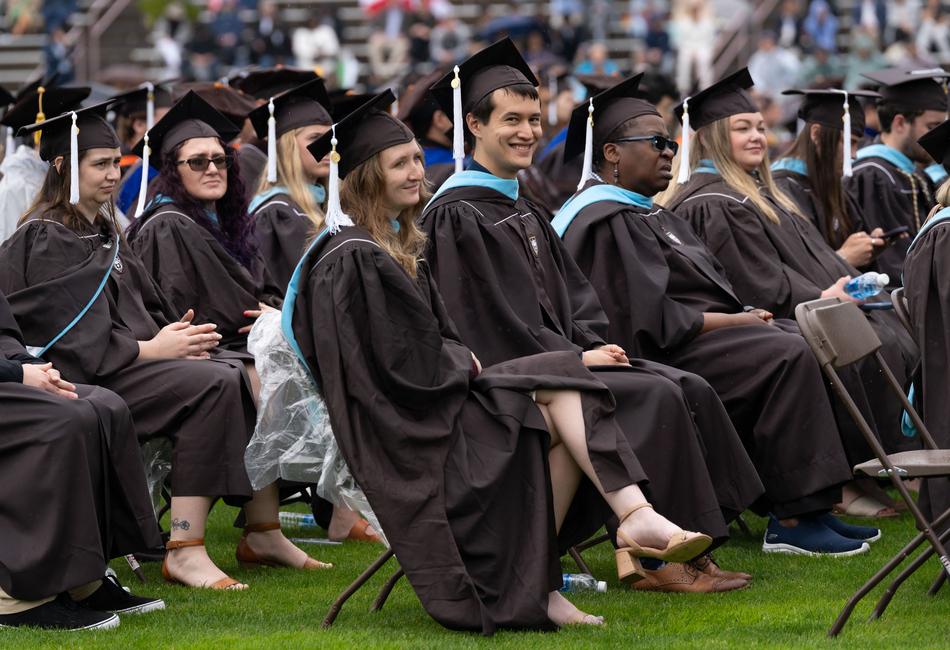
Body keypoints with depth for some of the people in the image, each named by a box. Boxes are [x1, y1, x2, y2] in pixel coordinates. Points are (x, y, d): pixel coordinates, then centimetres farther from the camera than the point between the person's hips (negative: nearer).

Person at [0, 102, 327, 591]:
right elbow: (78, 339, -17)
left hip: (129, 359, 9)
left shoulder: (101, 230, 20)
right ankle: (184, 552, -32)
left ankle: (262, 533, -7)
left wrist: (174, 334, -1)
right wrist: (153, 348, -19)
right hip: (88, 379, -9)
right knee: (214, 385, -28)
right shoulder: (47, 240, -9)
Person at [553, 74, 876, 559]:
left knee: (811, 344, 0)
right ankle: (794, 519, -22)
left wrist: (744, 316, 2)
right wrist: (735, 321, -12)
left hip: (687, 336, 11)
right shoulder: (607, 223, -14)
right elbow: (651, 319, -21)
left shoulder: (646, 214, 20)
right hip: (663, 356, -11)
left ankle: (801, 510, -7)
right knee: (787, 356, -24)